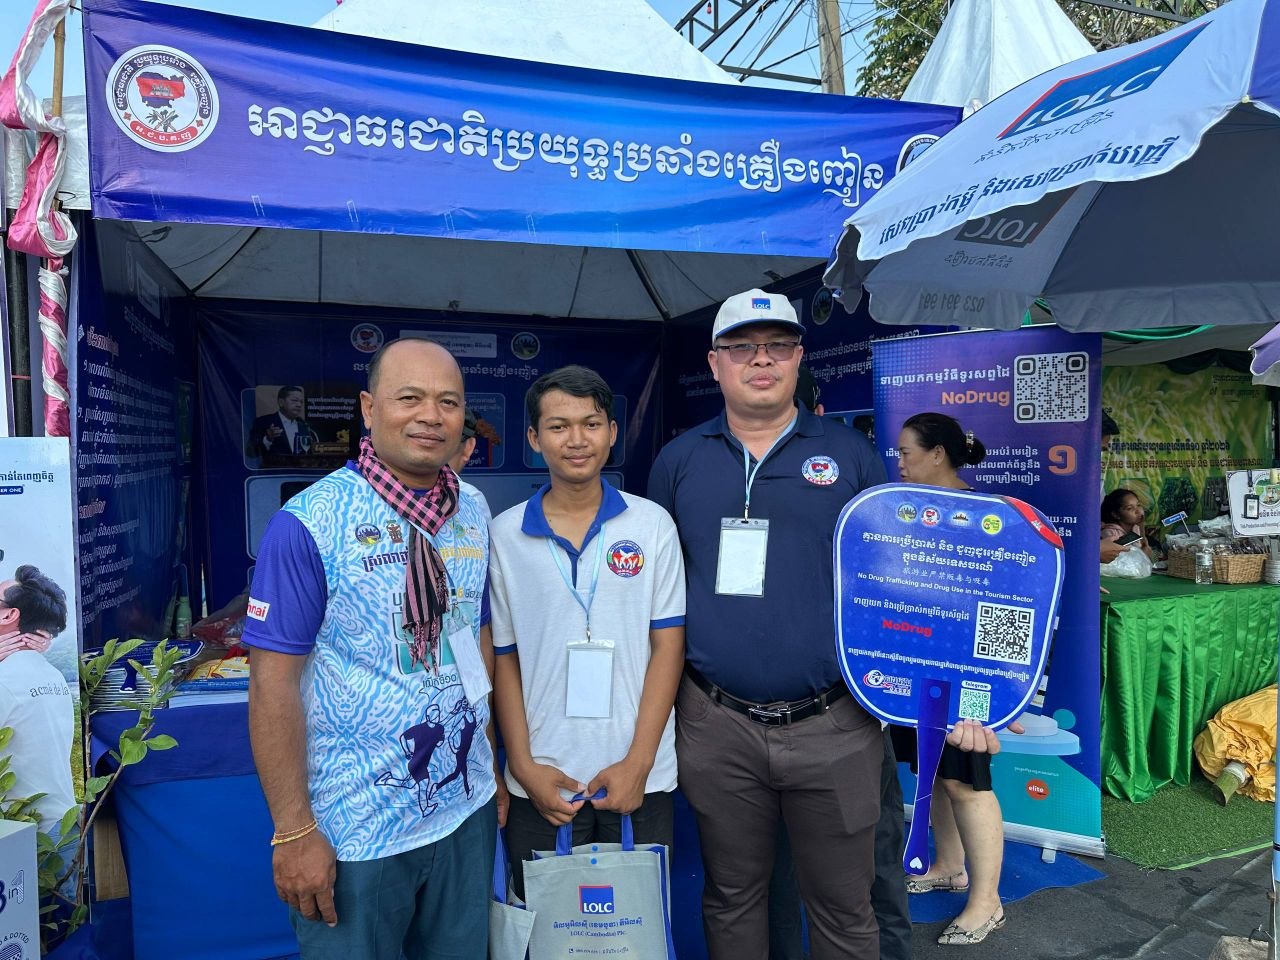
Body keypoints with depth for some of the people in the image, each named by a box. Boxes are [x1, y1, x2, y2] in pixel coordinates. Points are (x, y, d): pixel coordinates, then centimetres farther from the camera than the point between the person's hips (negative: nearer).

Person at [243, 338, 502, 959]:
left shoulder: (472, 513, 2)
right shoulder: (308, 523, -16)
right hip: (355, 830, -5)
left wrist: (492, 765, 9)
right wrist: (293, 832, -15)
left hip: (467, 807, 6)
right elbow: (273, 683, -15)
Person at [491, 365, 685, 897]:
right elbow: (504, 659, 2)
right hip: (541, 784, 0)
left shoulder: (652, 524, -2)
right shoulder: (504, 535, -1)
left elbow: (667, 646, -3)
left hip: (639, 780, 0)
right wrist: (525, 768, -5)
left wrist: (637, 763, -8)